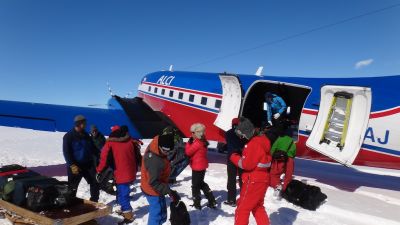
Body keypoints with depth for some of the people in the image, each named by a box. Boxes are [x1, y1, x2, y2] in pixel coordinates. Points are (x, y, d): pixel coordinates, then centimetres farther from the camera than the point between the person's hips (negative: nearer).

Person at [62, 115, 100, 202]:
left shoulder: (86, 135, 10)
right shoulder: (68, 136, -7)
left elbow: (93, 149, 16)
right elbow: (66, 152, -11)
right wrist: (72, 165, -18)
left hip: (88, 164, 5)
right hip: (75, 166, -5)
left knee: (95, 183, 5)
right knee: (72, 187, 5)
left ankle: (94, 201, 19)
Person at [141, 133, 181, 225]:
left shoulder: (154, 146, -9)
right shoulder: (155, 160, -37)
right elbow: (154, 183, -32)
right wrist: (169, 191, -31)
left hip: (155, 188, 9)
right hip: (153, 190, -9)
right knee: (157, 214, 5)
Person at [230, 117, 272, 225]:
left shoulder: (254, 144, -21)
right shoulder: (260, 140, 11)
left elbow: (247, 164, -22)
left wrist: (234, 157, -8)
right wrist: (240, 155, 3)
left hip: (254, 181, -10)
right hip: (261, 179, 10)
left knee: (242, 208, 2)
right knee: (257, 207, 22)